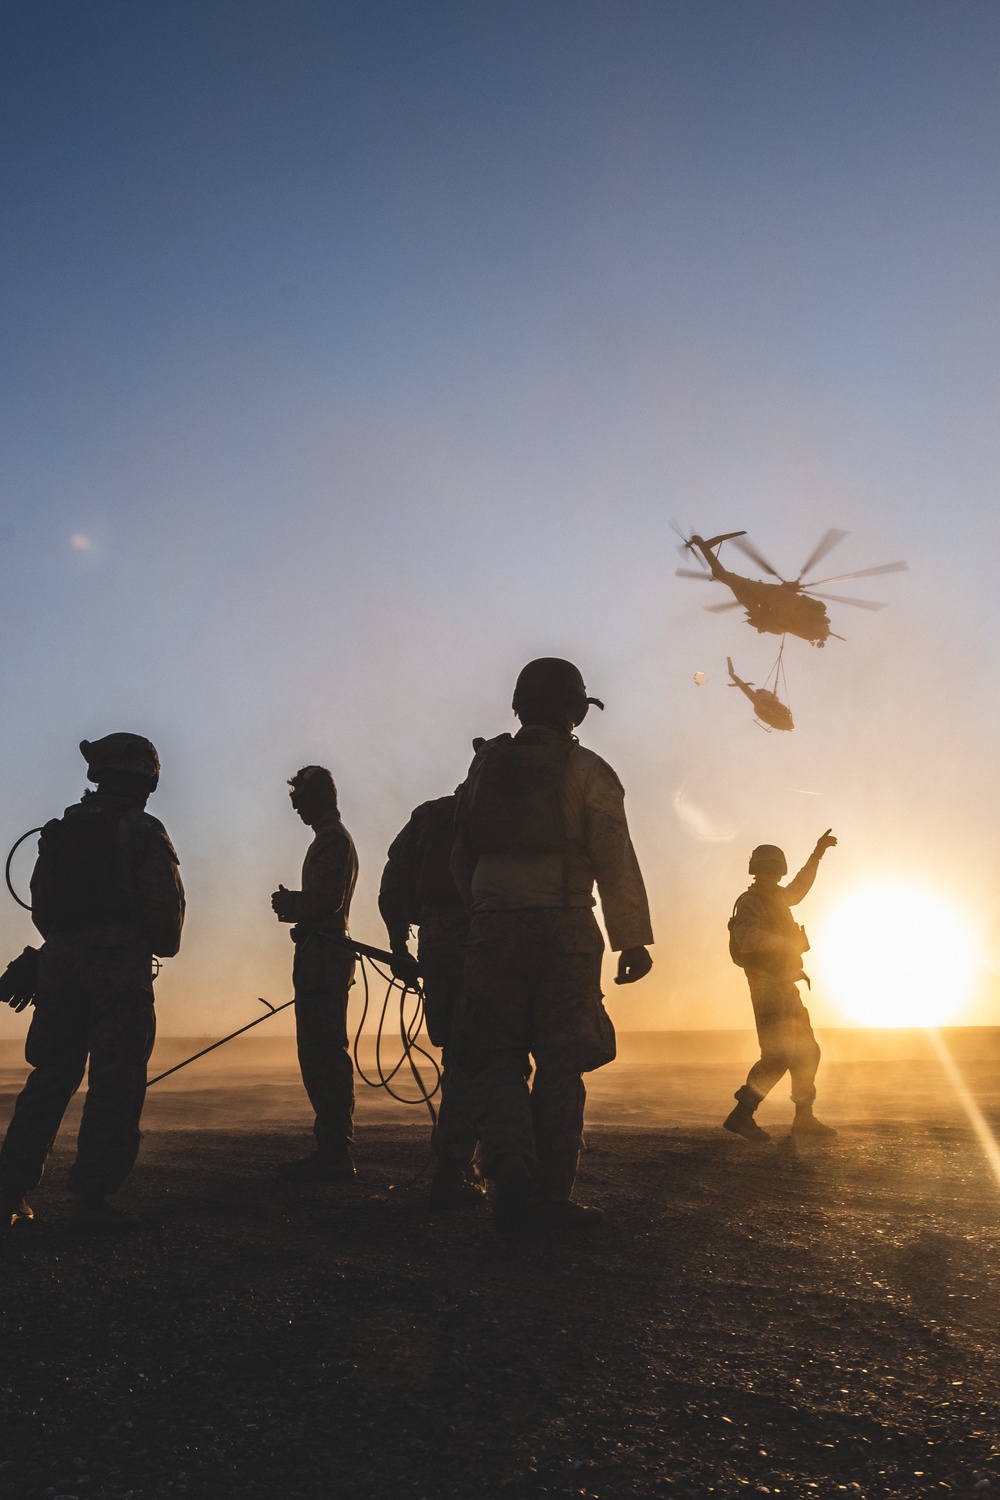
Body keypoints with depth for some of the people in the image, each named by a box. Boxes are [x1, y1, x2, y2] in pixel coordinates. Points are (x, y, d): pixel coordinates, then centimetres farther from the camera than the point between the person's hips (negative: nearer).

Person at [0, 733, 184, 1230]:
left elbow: (41, 906, 14)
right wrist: (164, 945, 10)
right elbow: (166, 905, -9)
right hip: (121, 967, -6)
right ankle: (91, 1195, -3)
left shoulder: (59, 830, 12)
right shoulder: (144, 833, -5)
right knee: (115, 1084, -1)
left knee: (49, 1078, 14)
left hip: (60, 965, 6)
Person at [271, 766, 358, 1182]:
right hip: (324, 956, 11)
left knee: (324, 1055, -10)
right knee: (322, 1055, 13)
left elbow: (326, 899, -22)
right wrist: (292, 903, 11)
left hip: (321, 957, -11)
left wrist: (287, 902, -6)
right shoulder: (334, 837, 22)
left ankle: (335, 1155, -8)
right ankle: (332, 1150, 19)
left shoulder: (332, 840, -11)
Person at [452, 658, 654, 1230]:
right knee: (560, 1064, 6)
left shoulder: (486, 763, 10)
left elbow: (463, 853, 16)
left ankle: (510, 1159, -12)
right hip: (565, 928, -2)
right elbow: (616, 862, -8)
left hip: (493, 928, 3)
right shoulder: (588, 771, -2)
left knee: (499, 1056, 9)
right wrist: (634, 940, -4)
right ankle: (549, 1194, 9)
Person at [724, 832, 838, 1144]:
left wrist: (817, 853, 40)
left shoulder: (775, 898, 15)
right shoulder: (748, 903, -11)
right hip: (768, 986, -10)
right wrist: (791, 943, -24)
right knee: (778, 1054, -17)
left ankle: (804, 1118, 22)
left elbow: (797, 890, 38)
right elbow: (749, 939, -31)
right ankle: (741, 1115, -15)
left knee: (806, 1052, 13)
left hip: (785, 986, 10)